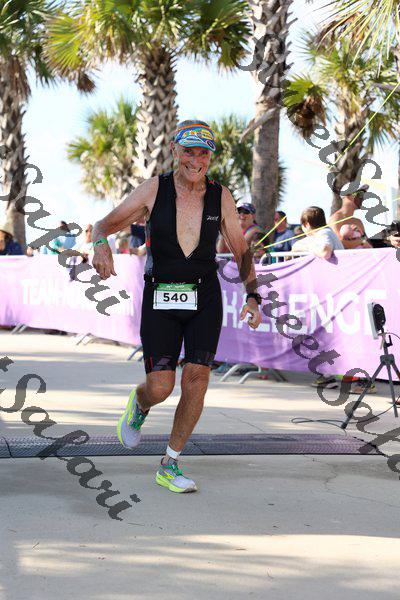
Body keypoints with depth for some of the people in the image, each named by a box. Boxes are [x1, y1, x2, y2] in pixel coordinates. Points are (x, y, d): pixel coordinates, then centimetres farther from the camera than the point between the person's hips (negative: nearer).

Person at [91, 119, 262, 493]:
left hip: (204, 298, 2)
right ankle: (140, 405, 32)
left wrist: (253, 297, -8)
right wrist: (101, 247, -23)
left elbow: (242, 253, 6)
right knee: (160, 388, -8)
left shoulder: (221, 198, 0)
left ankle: (169, 466, 7)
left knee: (196, 379, -9)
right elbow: (104, 226, 0)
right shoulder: (154, 190, -4)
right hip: (160, 299, -1)